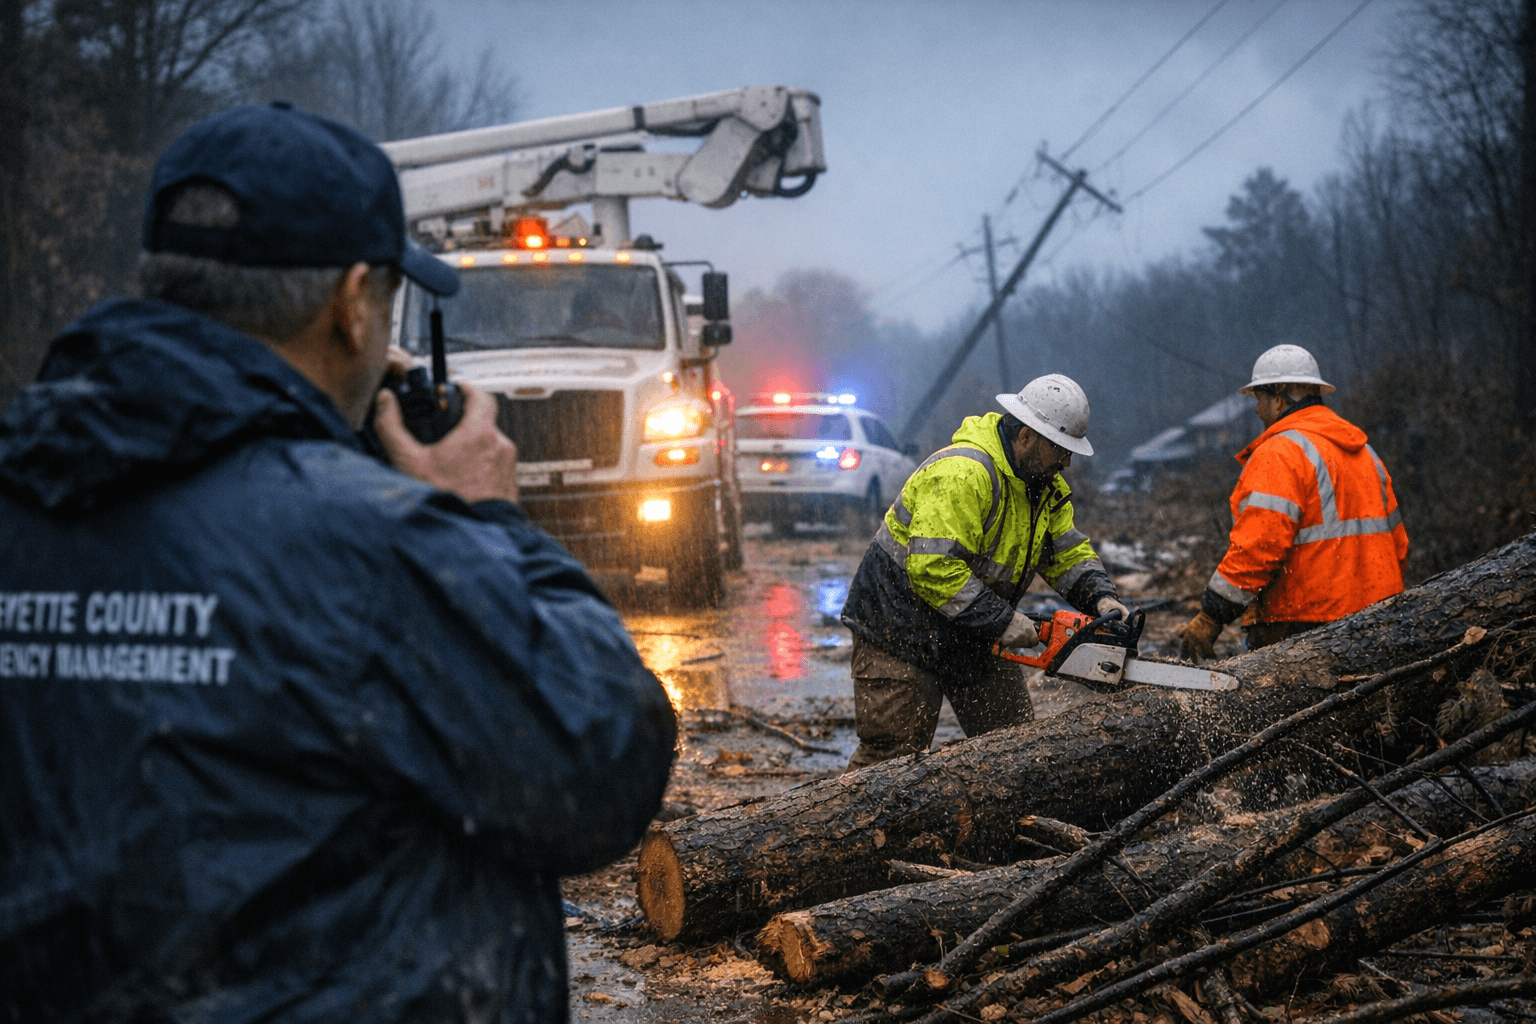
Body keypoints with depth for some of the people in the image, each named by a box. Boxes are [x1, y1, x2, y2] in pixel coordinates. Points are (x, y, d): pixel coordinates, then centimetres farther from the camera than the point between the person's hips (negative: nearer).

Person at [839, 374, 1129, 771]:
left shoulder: (1045, 483, 3)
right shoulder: (962, 473, -28)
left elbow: (1068, 552, 10)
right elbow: (934, 568, -34)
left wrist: (1101, 596, -10)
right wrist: (1001, 620, -27)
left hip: (976, 637, 9)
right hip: (901, 631, -9)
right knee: (892, 755, -7)